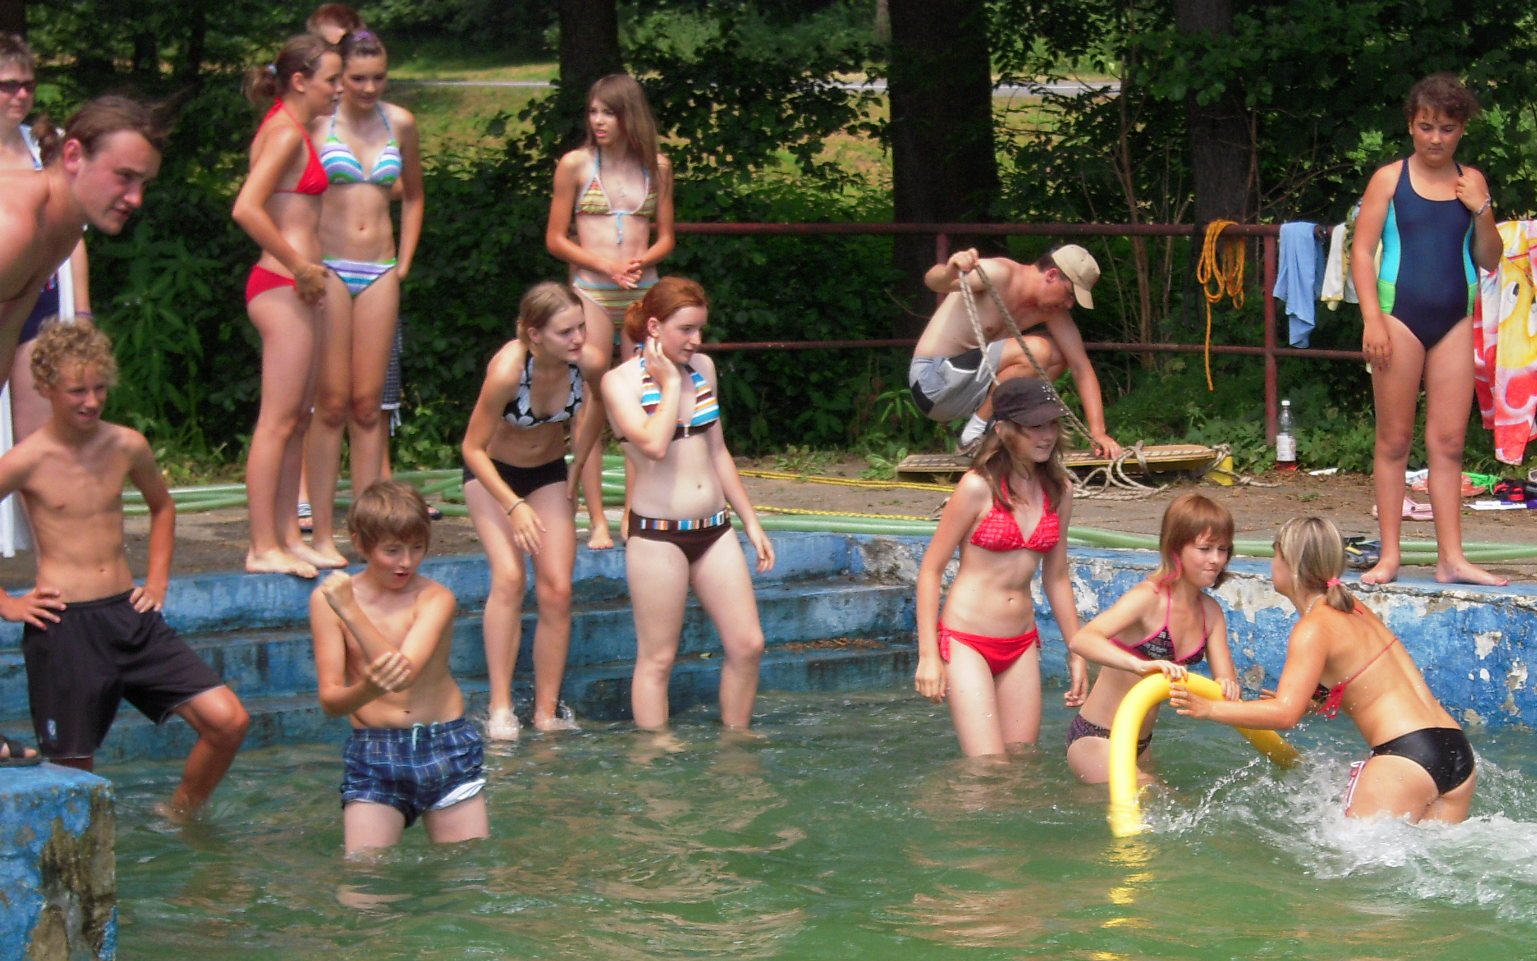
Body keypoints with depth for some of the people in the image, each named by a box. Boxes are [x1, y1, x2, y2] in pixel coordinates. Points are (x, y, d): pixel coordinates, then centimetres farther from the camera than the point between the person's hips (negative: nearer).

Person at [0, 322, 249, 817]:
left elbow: (162, 507, 26)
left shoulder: (127, 447, 5)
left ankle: (178, 816, 18)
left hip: (130, 616, 5)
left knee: (229, 722, -5)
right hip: (65, 626, -4)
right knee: (74, 773, 2)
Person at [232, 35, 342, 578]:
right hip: (282, 287, -10)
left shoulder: (289, 129, 15)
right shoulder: (288, 133, -14)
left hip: (293, 288, 10)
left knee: (297, 418, 13)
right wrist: (300, 266, -18)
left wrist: (305, 266, 13)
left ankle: (287, 536, 18)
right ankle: (264, 548, -4)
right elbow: (246, 209, -25)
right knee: (278, 420, -7)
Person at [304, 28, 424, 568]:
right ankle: (321, 534, -2)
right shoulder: (317, 122, -4)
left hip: (379, 274, 4)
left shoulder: (400, 123, 9)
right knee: (332, 402, -5)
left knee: (368, 403, 4)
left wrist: (404, 263, 14)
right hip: (329, 270, -4)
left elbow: (413, 197, 22)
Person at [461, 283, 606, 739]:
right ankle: (500, 707, -20)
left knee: (557, 589, -7)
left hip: (548, 473, 4)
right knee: (509, 577, -23)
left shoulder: (591, 361, -22)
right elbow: (473, 447, -23)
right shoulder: (507, 369, -34)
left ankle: (548, 712, 1)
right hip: (493, 472, -4)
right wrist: (514, 506, -29)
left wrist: (577, 468, 6)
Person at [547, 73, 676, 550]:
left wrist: (641, 261, -9)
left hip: (643, 292, 2)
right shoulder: (575, 165, 1)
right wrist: (607, 266, -11)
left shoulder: (656, 167, 8)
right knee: (590, 407, -4)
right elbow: (556, 239, 1)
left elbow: (665, 238, 12)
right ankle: (597, 521, -3)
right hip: (591, 292, -2)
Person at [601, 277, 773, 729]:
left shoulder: (703, 367, 10)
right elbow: (654, 444, -25)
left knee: (748, 644, 3)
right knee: (657, 658, -1)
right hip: (657, 534, -6)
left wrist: (751, 521, 19)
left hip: (713, 529, 6)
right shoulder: (621, 381, -7)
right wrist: (669, 384, -13)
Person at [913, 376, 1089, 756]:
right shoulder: (978, 487, -11)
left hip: (1021, 645, 6)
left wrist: (1077, 651, 17)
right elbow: (931, 569, -8)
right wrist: (928, 654, -12)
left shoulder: (1059, 491, 6)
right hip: (966, 640, -6)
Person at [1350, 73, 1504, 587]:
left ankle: (1451, 559, 6)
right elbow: (1362, 250, -3)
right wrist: (1372, 318, -12)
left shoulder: (1470, 182, 9)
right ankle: (1389, 555, 7)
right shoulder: (1390, 179, -1)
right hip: (1401, 314, -3)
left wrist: (1482, 210, -4)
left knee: (1449, 442, 4)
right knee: (1394, 439, 2)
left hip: (1455, 320, 3)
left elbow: (1489, 260, 13)